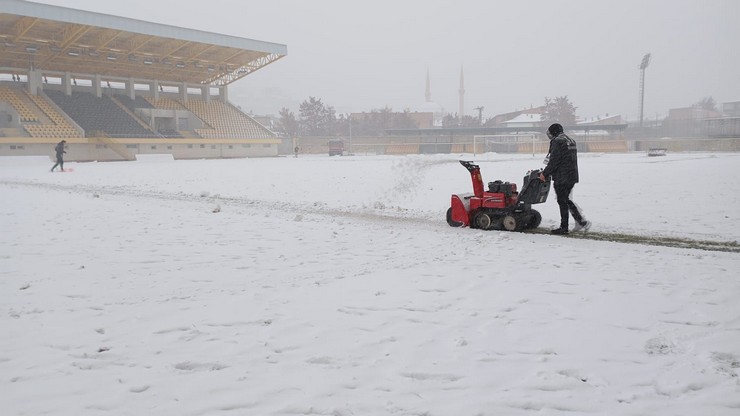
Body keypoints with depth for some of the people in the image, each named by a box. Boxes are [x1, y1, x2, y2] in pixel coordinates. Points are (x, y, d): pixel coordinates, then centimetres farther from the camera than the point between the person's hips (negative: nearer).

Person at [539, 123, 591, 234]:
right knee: (566, 200, 16)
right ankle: (581, 221, 11)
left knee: (562, 201, -2)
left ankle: (564, 227, 3)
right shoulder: (571, 141, 18)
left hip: (562, 178, -9)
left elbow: (554, 162, -17)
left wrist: (544, 173, -7)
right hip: (572, 176, 9)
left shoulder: (557, 142, -11)